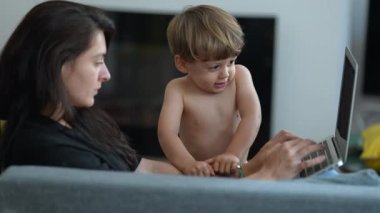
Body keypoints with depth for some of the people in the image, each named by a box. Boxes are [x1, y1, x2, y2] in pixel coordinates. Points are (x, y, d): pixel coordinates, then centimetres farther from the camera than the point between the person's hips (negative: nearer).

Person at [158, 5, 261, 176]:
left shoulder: (239, 75, -3)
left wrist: (233, 154, -29)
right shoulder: (178, 90, -8)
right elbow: (166, 132, -21)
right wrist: (187, 164, -39)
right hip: (197, 175, -2)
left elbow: (252, 117, -14)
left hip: (235, 171, 2)